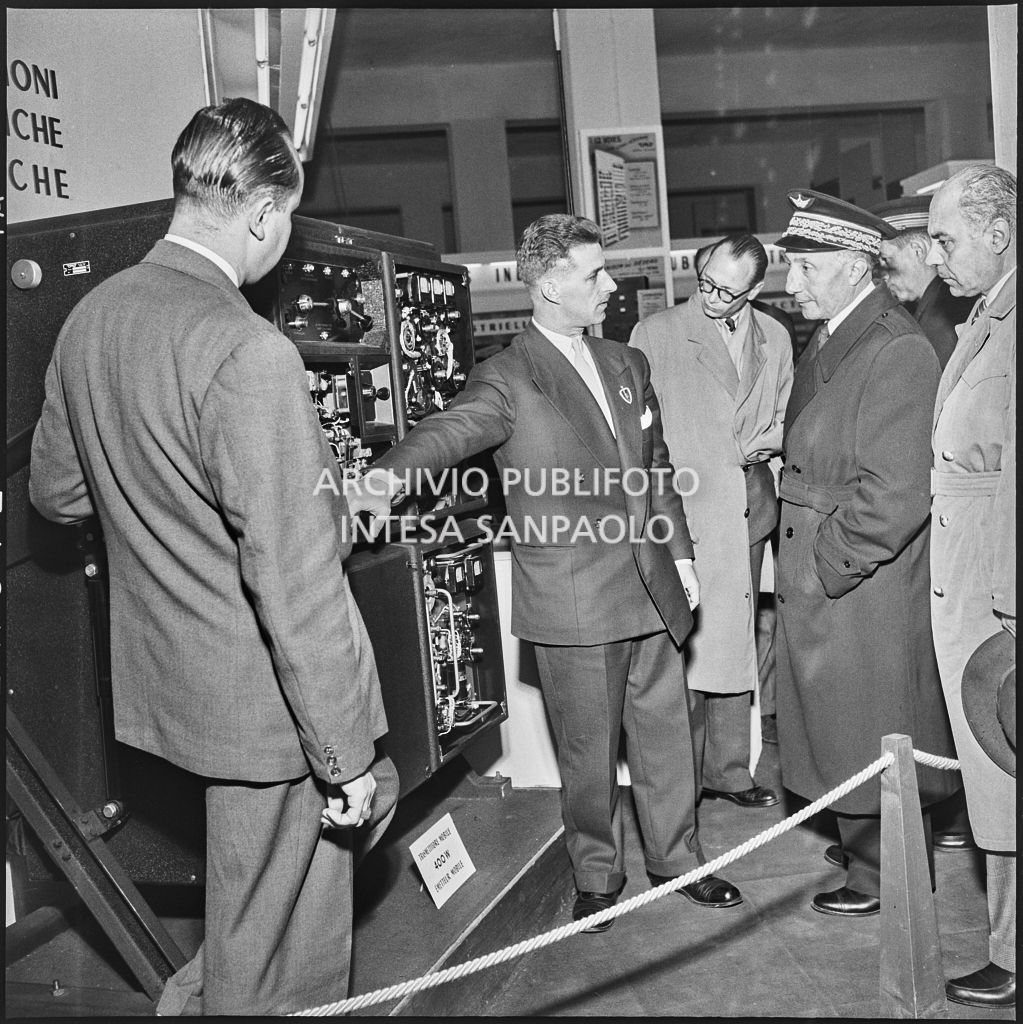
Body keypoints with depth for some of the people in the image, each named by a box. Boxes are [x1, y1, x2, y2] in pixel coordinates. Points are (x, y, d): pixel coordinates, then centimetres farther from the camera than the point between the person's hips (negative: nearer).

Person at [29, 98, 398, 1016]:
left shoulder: (91, 318, 1)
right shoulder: (248, 353, -25)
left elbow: (55, 492, 15)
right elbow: (294, 587, -25)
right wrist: (349, 759, -14)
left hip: (166, 680, 8)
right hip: (264, 701, -8)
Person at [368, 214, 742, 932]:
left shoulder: (628, 364, 11)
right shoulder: (507, 380, -10)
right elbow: (451, 429, -28)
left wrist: (681, 553, 15)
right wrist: (388, 474, -49)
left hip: (651, 588, 6)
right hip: (572, 602, -5)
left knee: (667, 732, 15)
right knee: (589, 751, 8)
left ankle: (678, 859, 36)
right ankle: (597, 878, 30)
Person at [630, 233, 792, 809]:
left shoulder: (775, 339, 13)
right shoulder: (655, 334, 0)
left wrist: (755, 447, 2)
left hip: (749, 507, 5)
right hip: (683, 508, -4)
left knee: (736, 646, 10)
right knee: (684, 648, -7)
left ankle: (728, 771, 23)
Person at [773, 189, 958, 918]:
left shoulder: (897, 351, -19)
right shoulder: (825, 344, 10)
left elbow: (898, 492, -23)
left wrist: (831, 562, -16)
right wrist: (804, 552, 9)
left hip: (867, 589, -8)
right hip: (820, 581, 8)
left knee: (872, 735, 7)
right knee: (841, 729, 19)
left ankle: (888, 877, 26)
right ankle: (865, 845, 38)